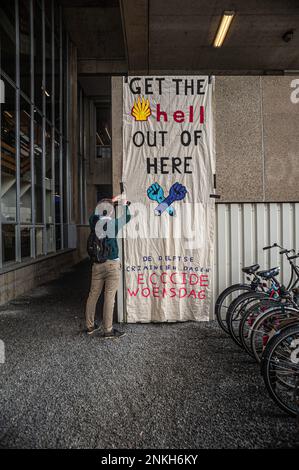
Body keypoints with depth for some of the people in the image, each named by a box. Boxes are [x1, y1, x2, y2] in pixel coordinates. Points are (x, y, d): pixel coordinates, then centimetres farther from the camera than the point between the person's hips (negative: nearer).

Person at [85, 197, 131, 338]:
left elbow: (96, 212, 25)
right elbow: (127, 217, 8)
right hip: (112, 264, -5)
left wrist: (110, 202, 33)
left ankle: (90, 326, 25)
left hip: (97, 264, 5)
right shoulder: (113, 224, -9)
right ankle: (108, 330, 7)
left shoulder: (93, 222, 3)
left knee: (93, 294, 13)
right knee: (109, 297, 0)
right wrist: (125, 205, 25)